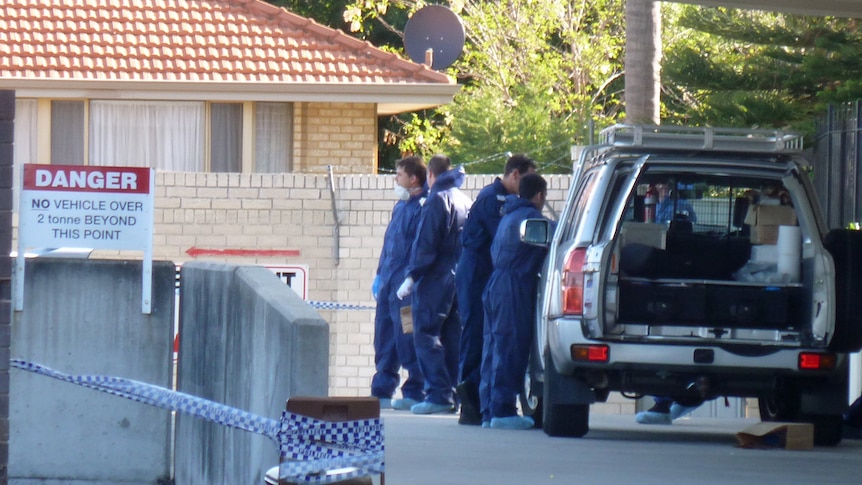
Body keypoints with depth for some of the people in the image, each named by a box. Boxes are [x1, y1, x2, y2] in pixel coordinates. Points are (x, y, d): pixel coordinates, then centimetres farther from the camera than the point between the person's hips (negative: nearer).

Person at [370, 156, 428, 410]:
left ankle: (414, 392, -1)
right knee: (384, 338, 11)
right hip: (389, 282, 9)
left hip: (405, 285, -9)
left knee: (406, 339, -6)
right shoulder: (401, 206, 18)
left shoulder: (423, 206, -11)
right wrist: (380, 275, 21)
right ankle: (381, 392, 16)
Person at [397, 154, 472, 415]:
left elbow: (425, 244, -16)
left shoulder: (436, 200, -10)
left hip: (436, 277, -8)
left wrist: (411, 276, -14)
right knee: (452, 337, 10)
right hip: (459, 278, 8)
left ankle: (438, 394, -15)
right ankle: (452, 393, 9)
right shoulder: (465, 201, 15)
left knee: (426, 335, -7)